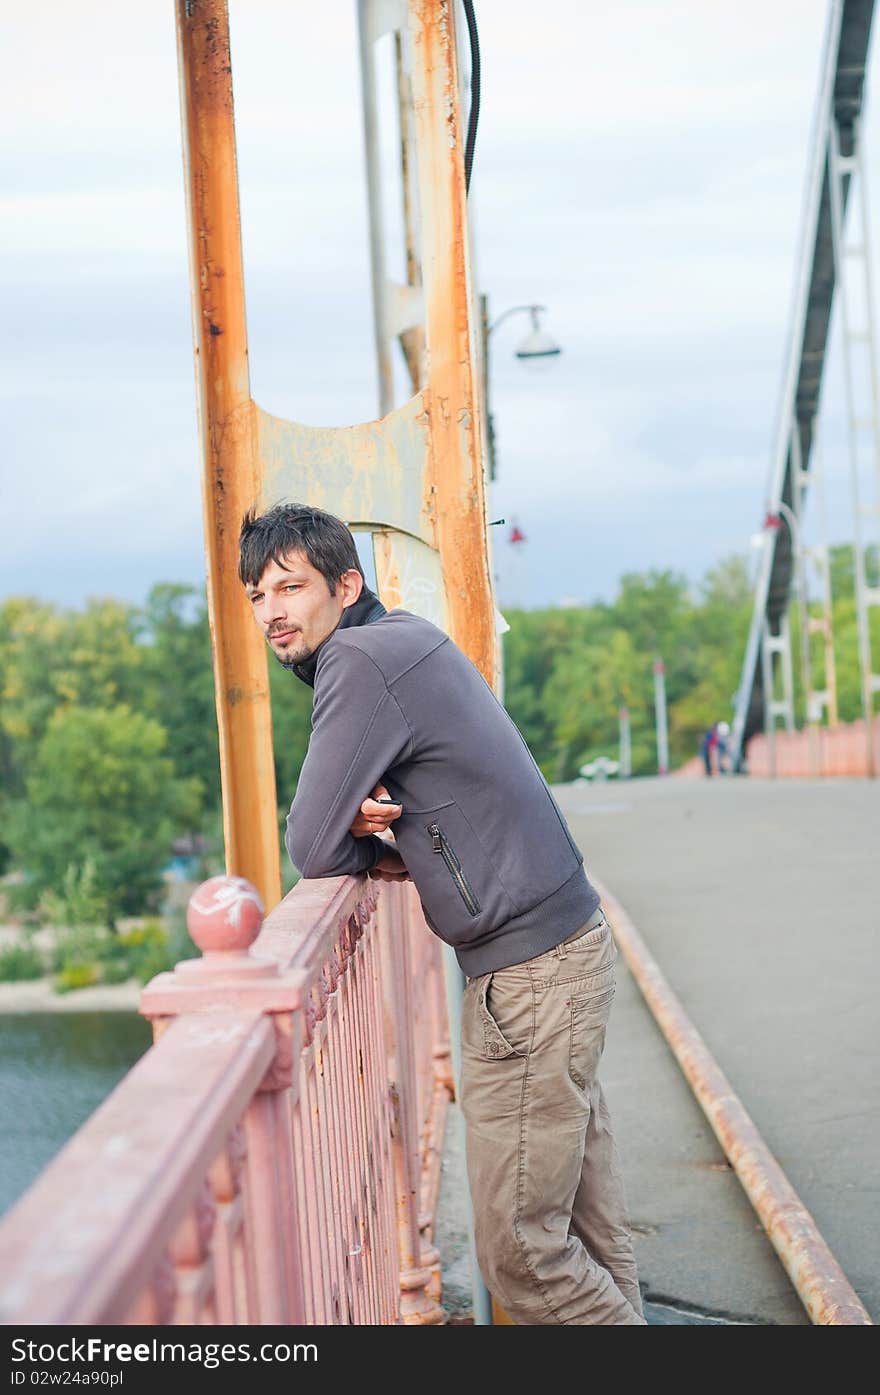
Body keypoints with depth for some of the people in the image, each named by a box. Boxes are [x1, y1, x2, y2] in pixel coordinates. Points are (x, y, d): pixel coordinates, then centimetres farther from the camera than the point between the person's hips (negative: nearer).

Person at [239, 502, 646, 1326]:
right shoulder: (402, 639, 14)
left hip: (530, 972, -10)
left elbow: (311, 849, -17)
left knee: (517, 1246, -5)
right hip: (565, 947, 10)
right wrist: (374, 835, -4)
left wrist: (366, 849, 6)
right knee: (588, 1233, 17)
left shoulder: (360, 661, -17)